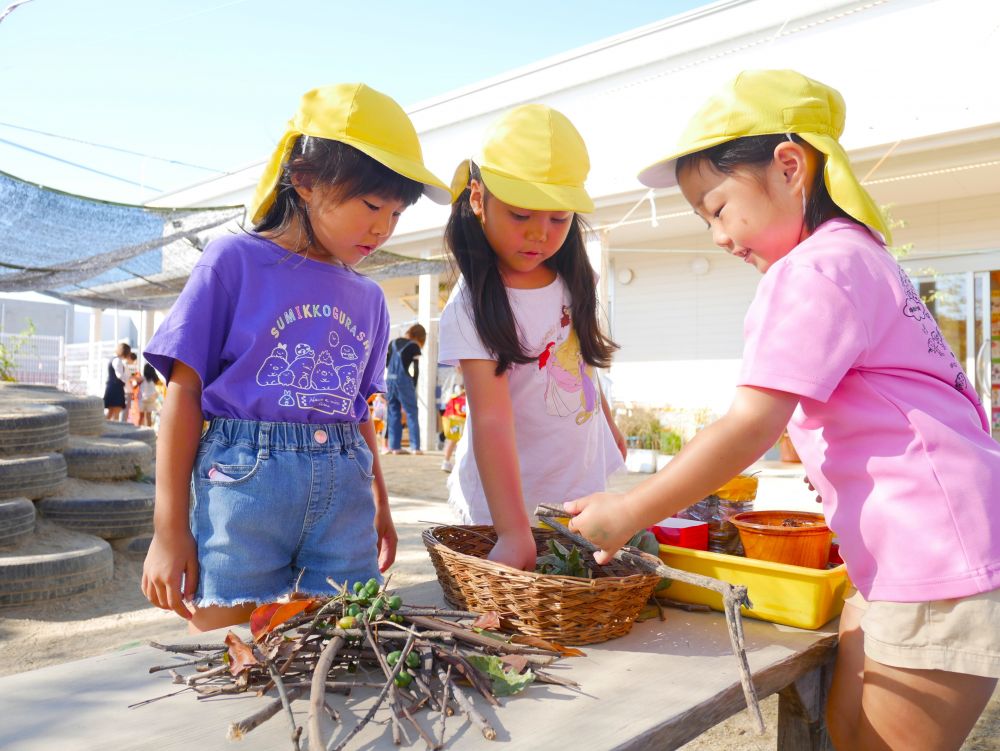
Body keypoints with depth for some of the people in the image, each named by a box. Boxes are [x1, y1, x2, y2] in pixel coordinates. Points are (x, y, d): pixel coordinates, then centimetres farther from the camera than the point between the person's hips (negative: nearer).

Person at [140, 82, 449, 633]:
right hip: (243, 482, -4)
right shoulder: (235, 261, -1)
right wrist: (169, 529, -4)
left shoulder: (368, 298, 13)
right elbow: (184, 391, -2)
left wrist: (379, 504, 24)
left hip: (343, 493, 5)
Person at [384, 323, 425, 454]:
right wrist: (414, 386, 1)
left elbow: (385, 363, 13)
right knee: (411, 413, 1)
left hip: (390, 379, 5)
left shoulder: (394, 342, 13)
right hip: (403, 380, -5)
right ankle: (415, 446, -2)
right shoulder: (414, 346, -3)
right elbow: (416, 369, -6)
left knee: (394, 413, 10)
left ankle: (394, 446, 10)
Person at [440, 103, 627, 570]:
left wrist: (609, 423, 25)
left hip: (584, 483, 6)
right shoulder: (471, 308, -22)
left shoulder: (570, 280, -2)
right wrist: (514, 532, -36)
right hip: (511, 500, -5)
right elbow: (492, 420, -30)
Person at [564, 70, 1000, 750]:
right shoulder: (859, 254, 17)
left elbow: (752, 426, -22)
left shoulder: (810, 270, -15)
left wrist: (628, 514, -16)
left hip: (939, 563, -10)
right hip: (908, 561, 10)